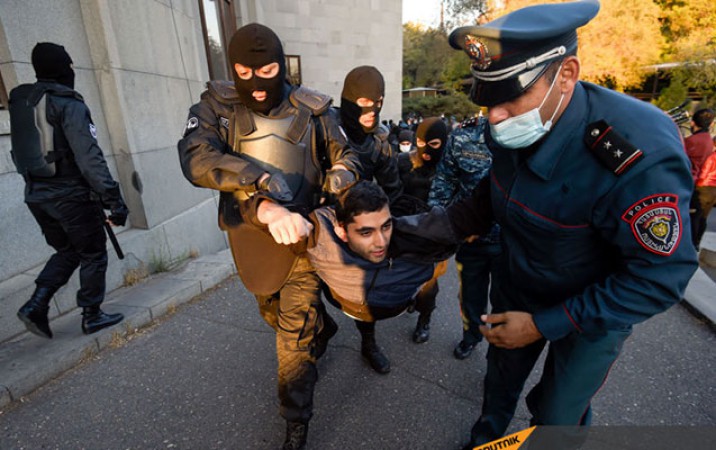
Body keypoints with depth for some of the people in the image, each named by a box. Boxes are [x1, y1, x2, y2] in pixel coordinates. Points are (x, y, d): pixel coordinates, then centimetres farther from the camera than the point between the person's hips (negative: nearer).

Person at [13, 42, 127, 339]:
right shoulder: (69, 104, -14)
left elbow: (23, 153, 14)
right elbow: (89, 157, -22)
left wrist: (37, 184, 23)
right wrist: (114, 198, -23)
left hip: (36, 196, 7)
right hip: (71, 195, -7)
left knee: (67, 251, 21)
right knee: (93, 254, 8)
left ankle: (35, 305, 11)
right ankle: (92, 316, 16)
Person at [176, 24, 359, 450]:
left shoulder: (310, 108, -4)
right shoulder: (217, 106, -4)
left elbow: (345, 156, 6)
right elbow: (195, 157, -21)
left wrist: (339, 176, -17)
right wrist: (258, 176, -34)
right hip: (251, 234, 3)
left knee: (295, 333, -3)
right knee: (274, 311, 25)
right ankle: (322, 329, 57)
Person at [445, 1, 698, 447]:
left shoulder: (640, 155, -35)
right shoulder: (511, 129, -16)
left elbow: (661, 277, -27)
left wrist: (544, 324, -25)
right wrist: (453, 221, -10)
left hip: (592, 312, -5)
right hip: (517, 287, 6)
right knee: (501, 376, 25)